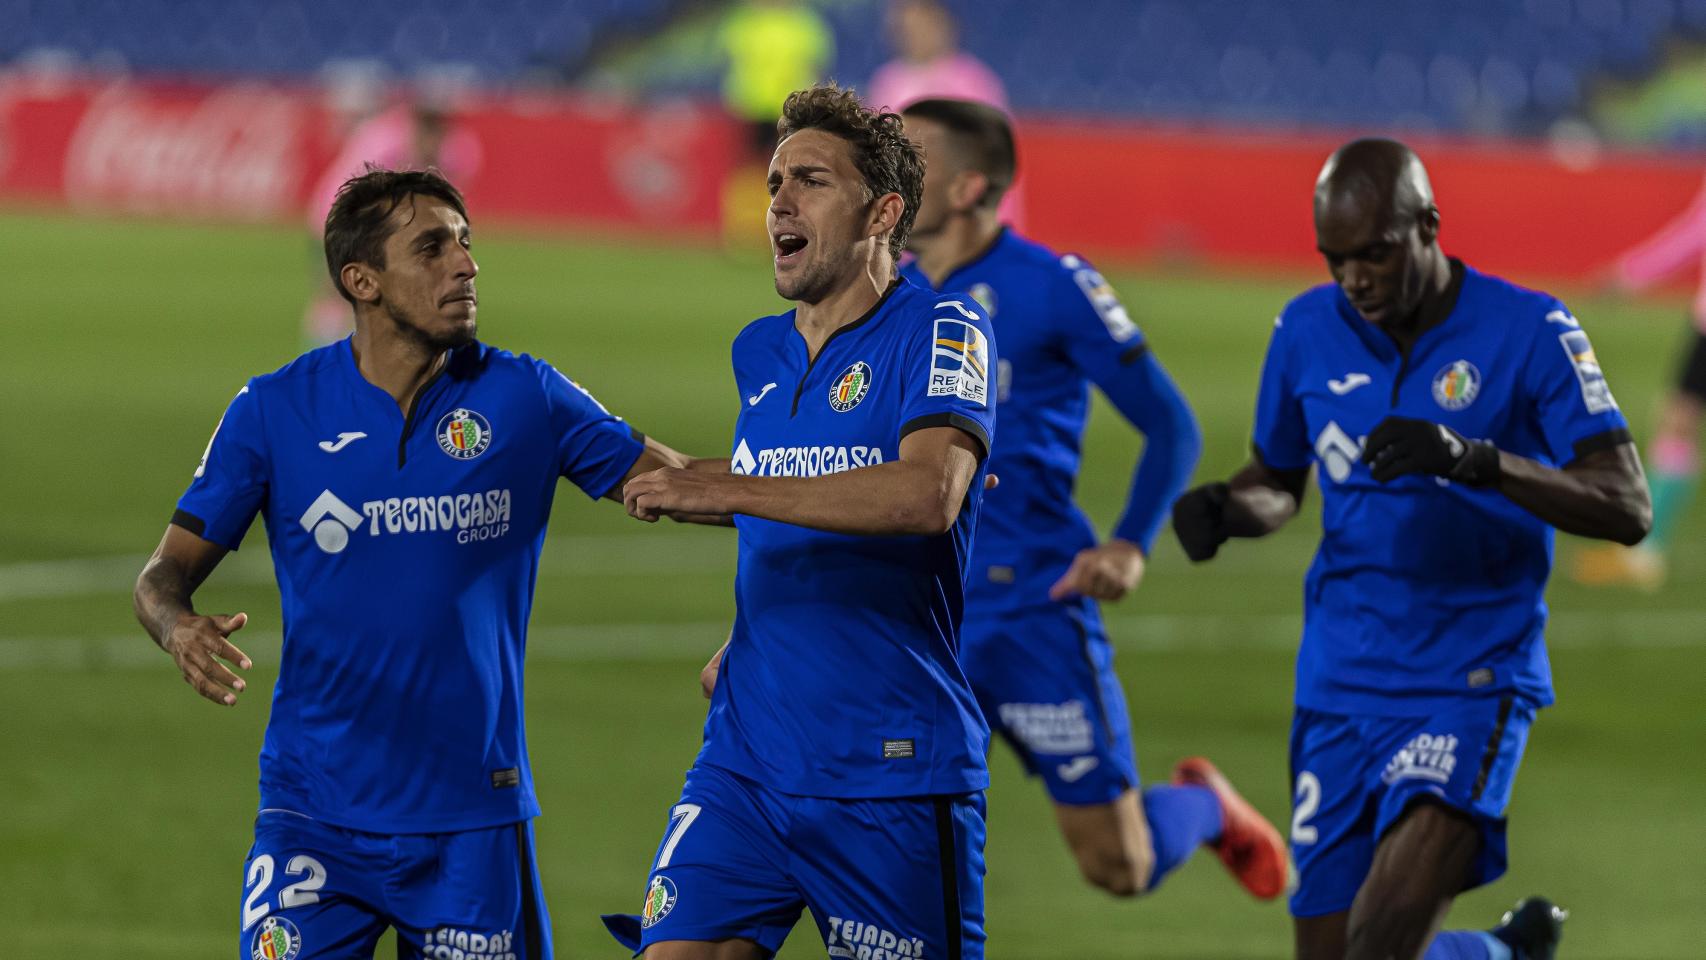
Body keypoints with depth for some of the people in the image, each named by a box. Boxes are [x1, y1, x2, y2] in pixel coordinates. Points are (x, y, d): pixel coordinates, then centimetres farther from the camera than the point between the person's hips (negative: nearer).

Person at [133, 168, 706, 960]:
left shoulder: (523, 397, 0)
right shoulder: (275, 410, -1)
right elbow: (166, 572, 2)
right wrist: (178, 628, -21)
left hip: (474, 814, 1)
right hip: (314, 818, -1)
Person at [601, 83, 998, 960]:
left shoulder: (938, 332, -7)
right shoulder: (757, 353, 15)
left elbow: (928, 494, -25)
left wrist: (722, 490, -26)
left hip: (894, 779, -5)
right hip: (745, 766, 6)